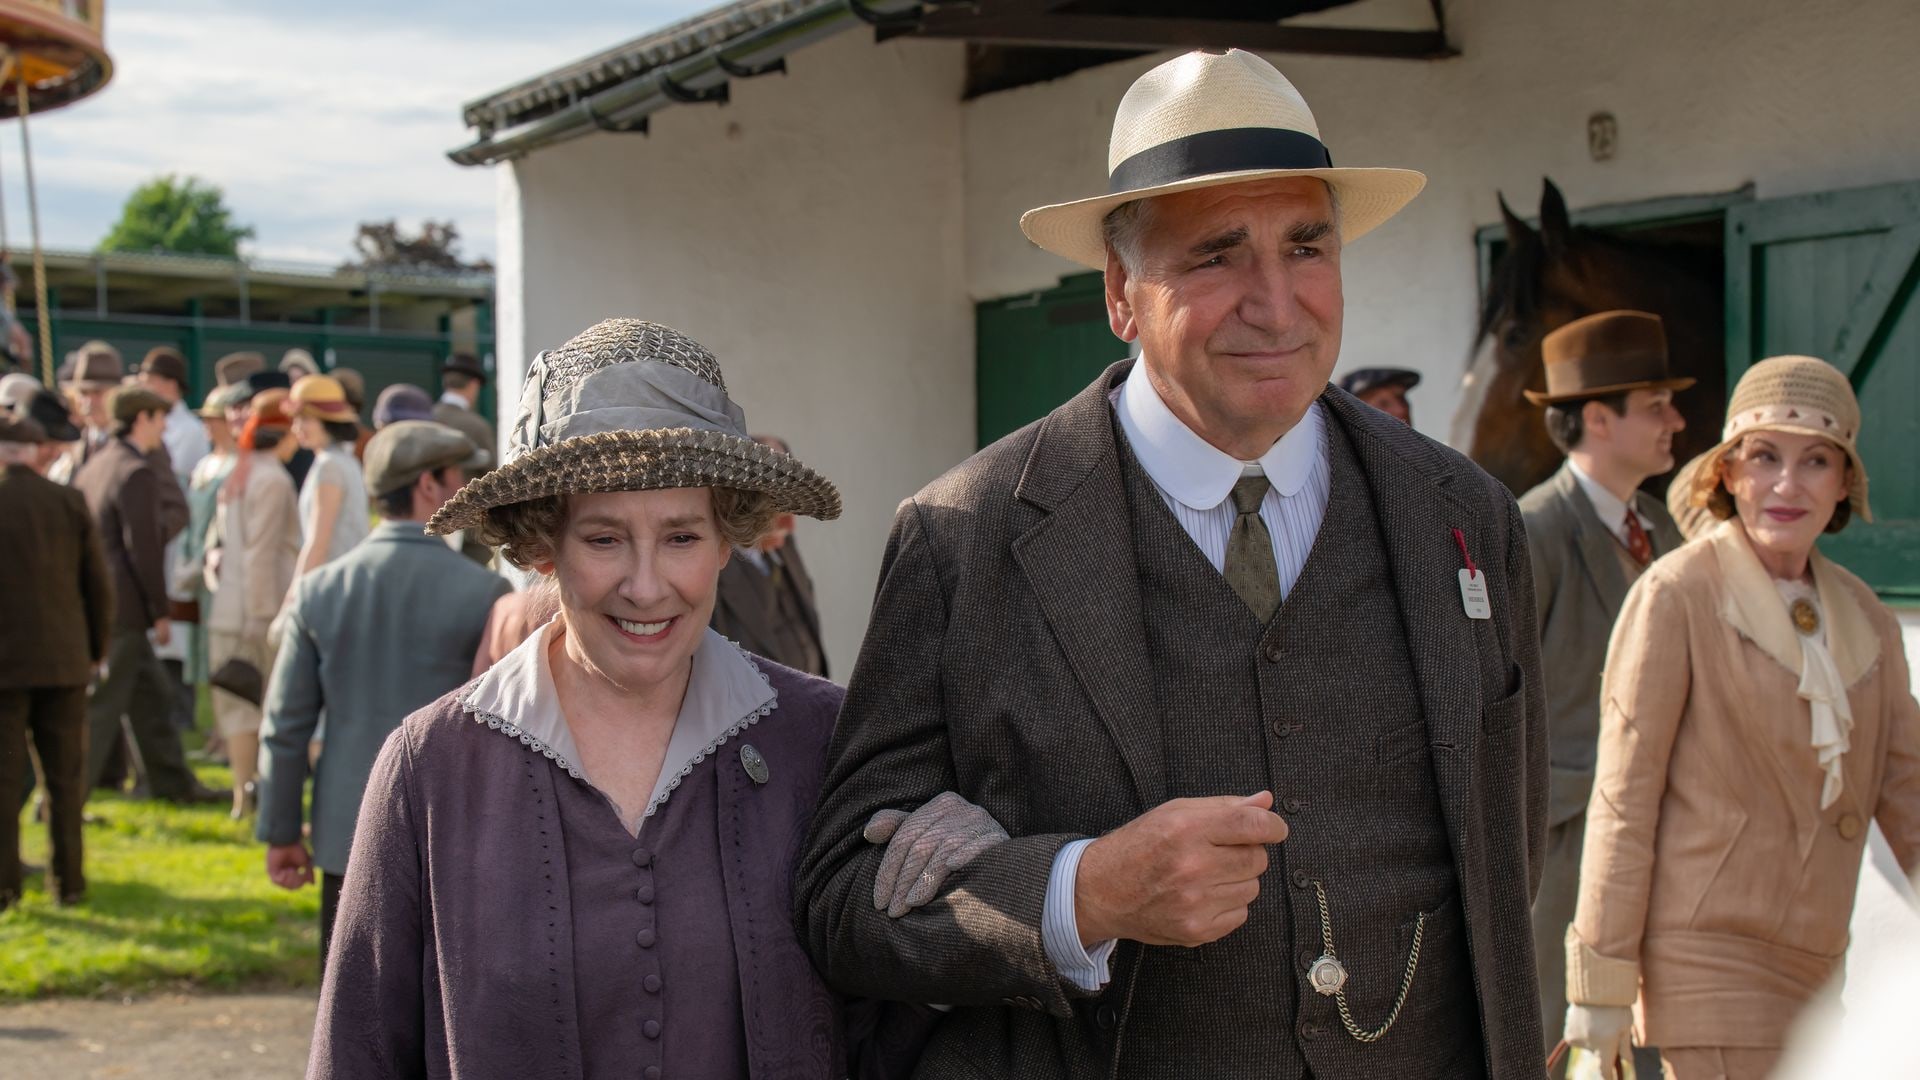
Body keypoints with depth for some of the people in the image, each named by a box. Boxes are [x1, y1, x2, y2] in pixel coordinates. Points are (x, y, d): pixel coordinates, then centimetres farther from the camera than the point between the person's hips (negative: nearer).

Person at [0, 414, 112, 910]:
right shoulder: (69, 502, -1)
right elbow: (99, 586, 3)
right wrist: (96, 649, 15)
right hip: (64, 660, 2)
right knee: (65, 776, 10)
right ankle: (68, 879, 13)